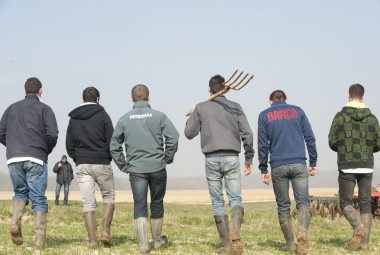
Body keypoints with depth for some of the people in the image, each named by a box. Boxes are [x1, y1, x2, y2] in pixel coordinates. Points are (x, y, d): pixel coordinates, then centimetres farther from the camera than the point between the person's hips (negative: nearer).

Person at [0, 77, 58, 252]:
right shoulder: (44, 109, 4)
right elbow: (52, 134, -7)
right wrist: (47, 151, 11)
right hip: (36, 159, -3)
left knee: (20, 192, 21)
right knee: (38, 199, 1)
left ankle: (15, 220, -9)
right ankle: (39, 243, -6)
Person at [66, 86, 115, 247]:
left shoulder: (73, 118, 10)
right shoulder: (102, 115, -2)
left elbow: (69, 146, 9)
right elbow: (111, 142, -5)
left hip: (81, 165, 3)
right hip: (102, 164, -3)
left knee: (88, 202, 3)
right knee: (109, 195, 13)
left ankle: (92, 239, 0)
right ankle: (106, 232, -2)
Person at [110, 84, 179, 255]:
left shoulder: (124, 119, 4)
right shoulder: (159, 116, -1)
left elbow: (114, 146, 4)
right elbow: (173, 138, -11)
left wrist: (124, 166, 9)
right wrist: (167, 159, 2)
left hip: (135, 169, 0)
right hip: (157, 167, 0)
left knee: (139, 206, 1)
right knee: (157, 204, 14)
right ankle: (157, 240, 29)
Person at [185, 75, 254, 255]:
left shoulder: (200, 108, 5)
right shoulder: (235, 107, 6)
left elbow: (189, 133, 7)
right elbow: (247, 134, 1)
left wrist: (192, 116, 25)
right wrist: (249, 159, 8)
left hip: (212, 159, 0)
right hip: (232, 159, 0)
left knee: (217, 202, 6)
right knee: (235, 199, 3)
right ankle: (235, 232, -25)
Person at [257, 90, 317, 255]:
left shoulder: (264, 115, 8)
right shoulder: (297, 111, 11)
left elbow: (262, 144, 3)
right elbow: (310, 138, 6)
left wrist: (263, 170, 6)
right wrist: (313, 163, 10)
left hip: (278, 166, 0)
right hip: (299, 164, 0)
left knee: (283, 206, 9)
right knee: (303, 202, -2)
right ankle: (302, 232, -27)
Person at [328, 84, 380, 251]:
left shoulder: (340, 117, -3)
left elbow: (332, 143, -2)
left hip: (346, 167, -2)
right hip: (366, 166, 2)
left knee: (345, 202, 7)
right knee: (365, 204, 8)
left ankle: (359, 227, -19)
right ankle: (364, 241, 2)